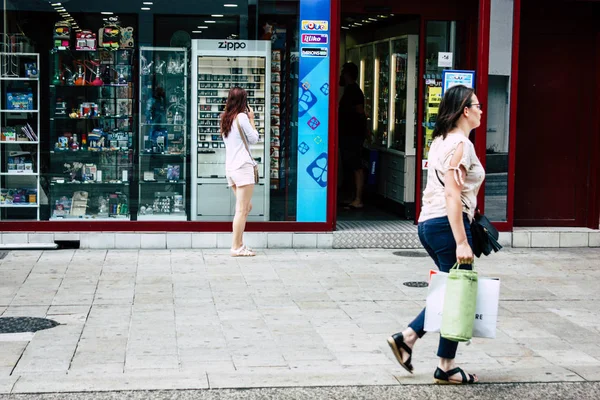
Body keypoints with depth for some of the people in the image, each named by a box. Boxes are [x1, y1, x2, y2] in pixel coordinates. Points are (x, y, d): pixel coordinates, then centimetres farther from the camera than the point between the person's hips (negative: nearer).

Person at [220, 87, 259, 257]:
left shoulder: (225, 119, 14)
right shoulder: (242, 117, -9)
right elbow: (254, 139, -4)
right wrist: (251, 119, 5)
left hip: (230, 167, 8)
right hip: (242, 166, -8)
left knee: (246, 207, 17)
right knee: (242, 210, -6)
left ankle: (239, 244, 16)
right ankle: (236, 248, -6)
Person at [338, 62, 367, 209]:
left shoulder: (353, 91, -13)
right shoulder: (351, 90, 18)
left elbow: (360, 112, -19)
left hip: (353, 135, -11)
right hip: (349, 135, 11)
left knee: (356, 168, -10)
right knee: (353, 168, 12)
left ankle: (358, 200, -11)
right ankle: (356, 198, 17)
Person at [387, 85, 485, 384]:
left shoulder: (441, 141, 16)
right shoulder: (460, 144, -13)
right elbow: (452, 195, -20)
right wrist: (462, 243, -22)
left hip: (428, 223, 10)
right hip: (448, 224, -10)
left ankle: (407, 337, 13)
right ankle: (446, 368, 8)